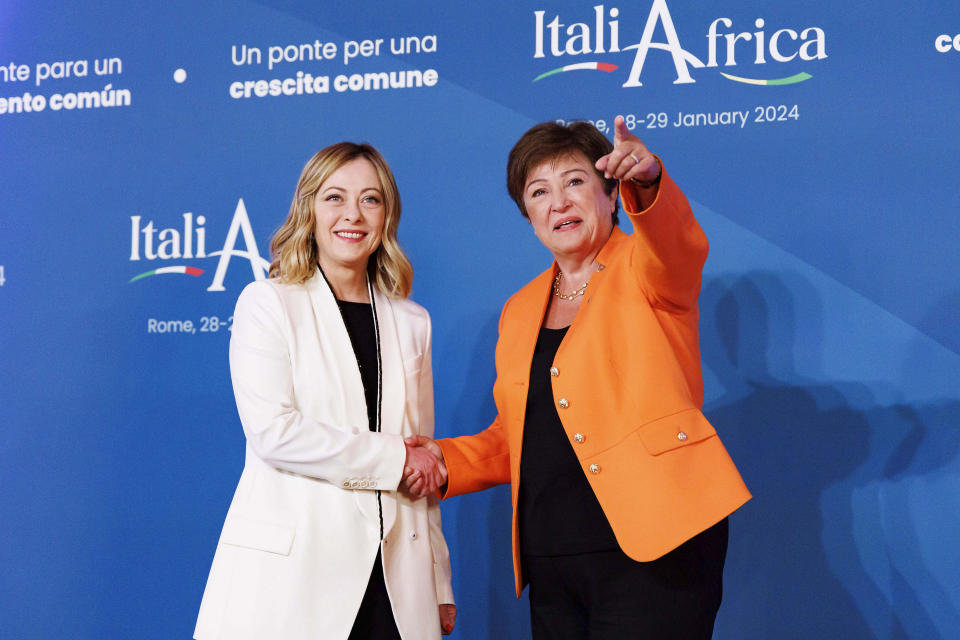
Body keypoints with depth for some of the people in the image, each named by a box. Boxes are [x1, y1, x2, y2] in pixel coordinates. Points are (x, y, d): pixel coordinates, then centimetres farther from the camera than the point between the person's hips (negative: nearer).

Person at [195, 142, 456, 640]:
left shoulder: (411, 322, 15)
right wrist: (392, 456, -8)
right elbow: (272, 431, -11)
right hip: (291, 569, -3)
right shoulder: (268, 303, 2)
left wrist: (440, 585, 13)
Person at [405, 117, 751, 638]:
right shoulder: (520, 311, 16)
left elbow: (677, 243, -23)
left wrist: (646, 181, -43)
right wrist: (444, 459, 5)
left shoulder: (643, 271, 2)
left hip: (653, 552, -5)